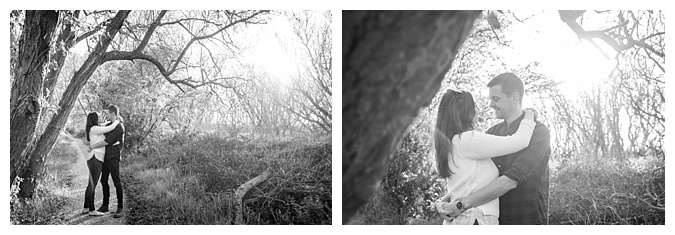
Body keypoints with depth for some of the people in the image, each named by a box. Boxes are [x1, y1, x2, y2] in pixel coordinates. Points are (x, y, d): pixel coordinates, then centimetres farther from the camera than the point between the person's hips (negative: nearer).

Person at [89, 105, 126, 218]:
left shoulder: (119, 127, -15)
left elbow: (107, 141, -19)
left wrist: (94, 146, -10)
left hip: (113, 157, -9)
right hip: (106, 157, 9)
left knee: (117, 182, -8)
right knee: (103, 180, 12)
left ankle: (120, 208, -4)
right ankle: (105, 205, 21)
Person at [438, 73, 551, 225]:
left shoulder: (539, 132, -10)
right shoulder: (492, 133, 10)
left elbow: (510, 181, -21)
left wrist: (463, 204, -24)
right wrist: (446, 199, -14)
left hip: (527, 219, -5)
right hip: (494, 219, 5)